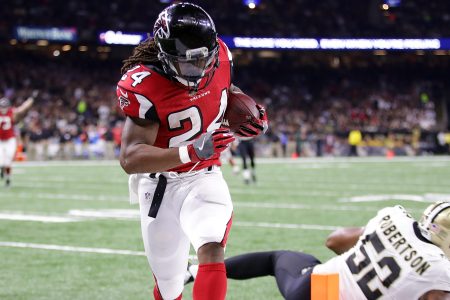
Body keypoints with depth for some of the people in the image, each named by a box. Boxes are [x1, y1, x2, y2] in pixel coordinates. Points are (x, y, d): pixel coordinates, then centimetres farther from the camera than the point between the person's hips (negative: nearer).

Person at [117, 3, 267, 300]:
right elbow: (130, 159, -29)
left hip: (203, 178, 2)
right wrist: (192, 152, -41)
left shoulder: (219, 57, -9)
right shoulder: (143, 87, -24)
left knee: (212, 249, -27)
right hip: (161, 184, -2)